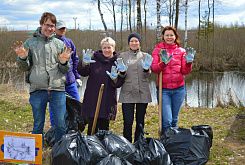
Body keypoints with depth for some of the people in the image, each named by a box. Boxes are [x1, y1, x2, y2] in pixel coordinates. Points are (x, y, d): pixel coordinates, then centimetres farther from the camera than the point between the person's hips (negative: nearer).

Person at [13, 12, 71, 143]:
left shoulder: (60, 44, 9)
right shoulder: (30, 43, 7)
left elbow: (65, 70, 8)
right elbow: (24, 68, 8)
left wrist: (64, 62, -13)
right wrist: (22, 58, -12)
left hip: (57, 89, 1)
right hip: (37, 89, 0)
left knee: (61, 124, 3)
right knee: (38, 125, 9)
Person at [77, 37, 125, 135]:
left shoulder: (118, 63, 2)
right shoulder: (95, 58, 1)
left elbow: (118, 84, -2)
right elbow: (82, 72, -5)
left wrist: (115, 78, -23)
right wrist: (84, 63, -25)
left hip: (108, 101, 0)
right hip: (92, 99, 0)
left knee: (104, 127, 6)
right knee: (92, 127, 3)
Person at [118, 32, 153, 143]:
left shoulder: (146, 56, 10)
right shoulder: (122, 56, 7)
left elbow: (148, 75, 1)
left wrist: (146, 69, -20)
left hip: (143, 93, 1)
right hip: (127, 93, -1)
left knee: (140, 121, 9)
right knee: (128, 122, -5)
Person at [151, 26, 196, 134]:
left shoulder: (181, 51, 8)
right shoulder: (158, 50, 3)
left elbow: (185, 71, 5)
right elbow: (154, 68, -8)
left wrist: (189, 62, -14)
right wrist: (163, 63, -26)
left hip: (179, 89, 2)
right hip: (164, 89, -2)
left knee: (174, 119, 12)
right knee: (167, 120, -11)